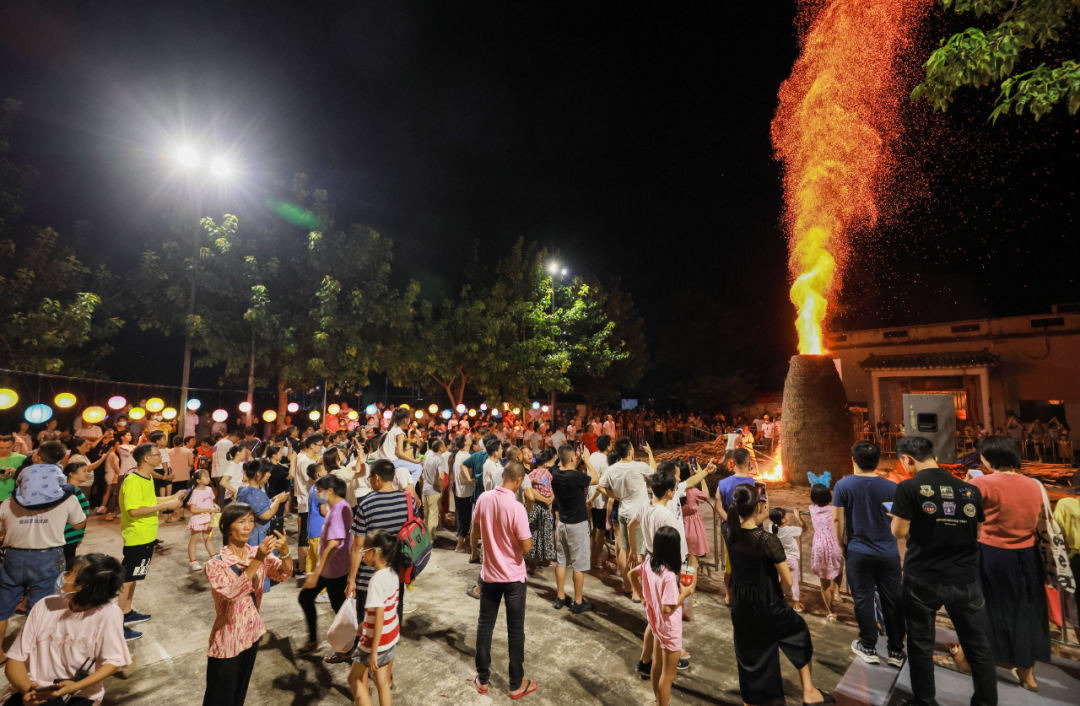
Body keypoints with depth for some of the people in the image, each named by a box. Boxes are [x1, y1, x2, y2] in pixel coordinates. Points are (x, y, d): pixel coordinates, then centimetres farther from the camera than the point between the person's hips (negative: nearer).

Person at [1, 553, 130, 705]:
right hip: (35, 690, 3)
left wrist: (76, 686, -23)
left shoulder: (108, 613, -16)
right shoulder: (45, 606, -5)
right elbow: (16, 659, -2)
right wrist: (28, 690, -19)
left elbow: (113, 661, -11)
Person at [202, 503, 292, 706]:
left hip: (252, 634, 4)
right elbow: (231, 593, -33)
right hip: (227, 640, -4)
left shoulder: (258, 553, -6)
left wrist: (285, 551, -39)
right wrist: (257, 561, -41)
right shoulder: (215, 564, -18)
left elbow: (284, 574, -19)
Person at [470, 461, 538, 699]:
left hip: (488, 574, 4)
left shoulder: (483, 499, -8)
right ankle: (517, 685, 25)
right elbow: (526, 547, -19)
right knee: (515, 630, 11)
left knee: (485, 625, 17)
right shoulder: (516, 508, -25)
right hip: (513, 577, -4)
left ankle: (482, 679, 31)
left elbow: (475, 535, 5)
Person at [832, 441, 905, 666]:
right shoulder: (891, 487, -5)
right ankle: (896, 651, 22)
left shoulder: (843, 485, -8)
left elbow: (837, 519, -7)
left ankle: (868, 647, 20)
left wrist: (842, 543, 6)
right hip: (888, 552, 2)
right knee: (892, 600, 12)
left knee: (863, 600, 9)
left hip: (858, 552, -2)